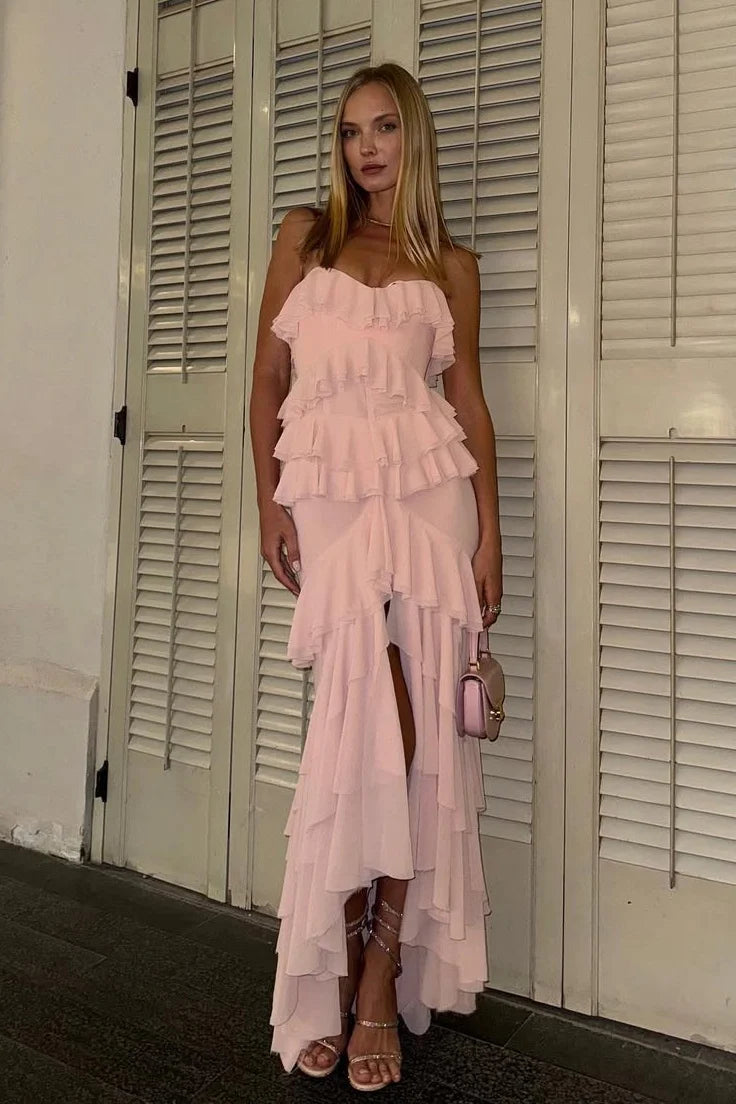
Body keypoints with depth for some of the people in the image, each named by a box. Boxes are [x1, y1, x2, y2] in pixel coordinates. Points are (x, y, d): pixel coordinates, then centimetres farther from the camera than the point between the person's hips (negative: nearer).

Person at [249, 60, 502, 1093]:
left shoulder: (451, 263, 15)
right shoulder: (304, 234, 15)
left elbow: (469, 397, 10)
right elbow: (268, 375, 10)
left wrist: (489, 532, 1)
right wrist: (268, 500, 0)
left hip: (427, 487, 1)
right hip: (327, 489, -1)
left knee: (405, 721, -3)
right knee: (372, 715, -7)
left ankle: (371, 975, 11)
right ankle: (368, 977, 11)